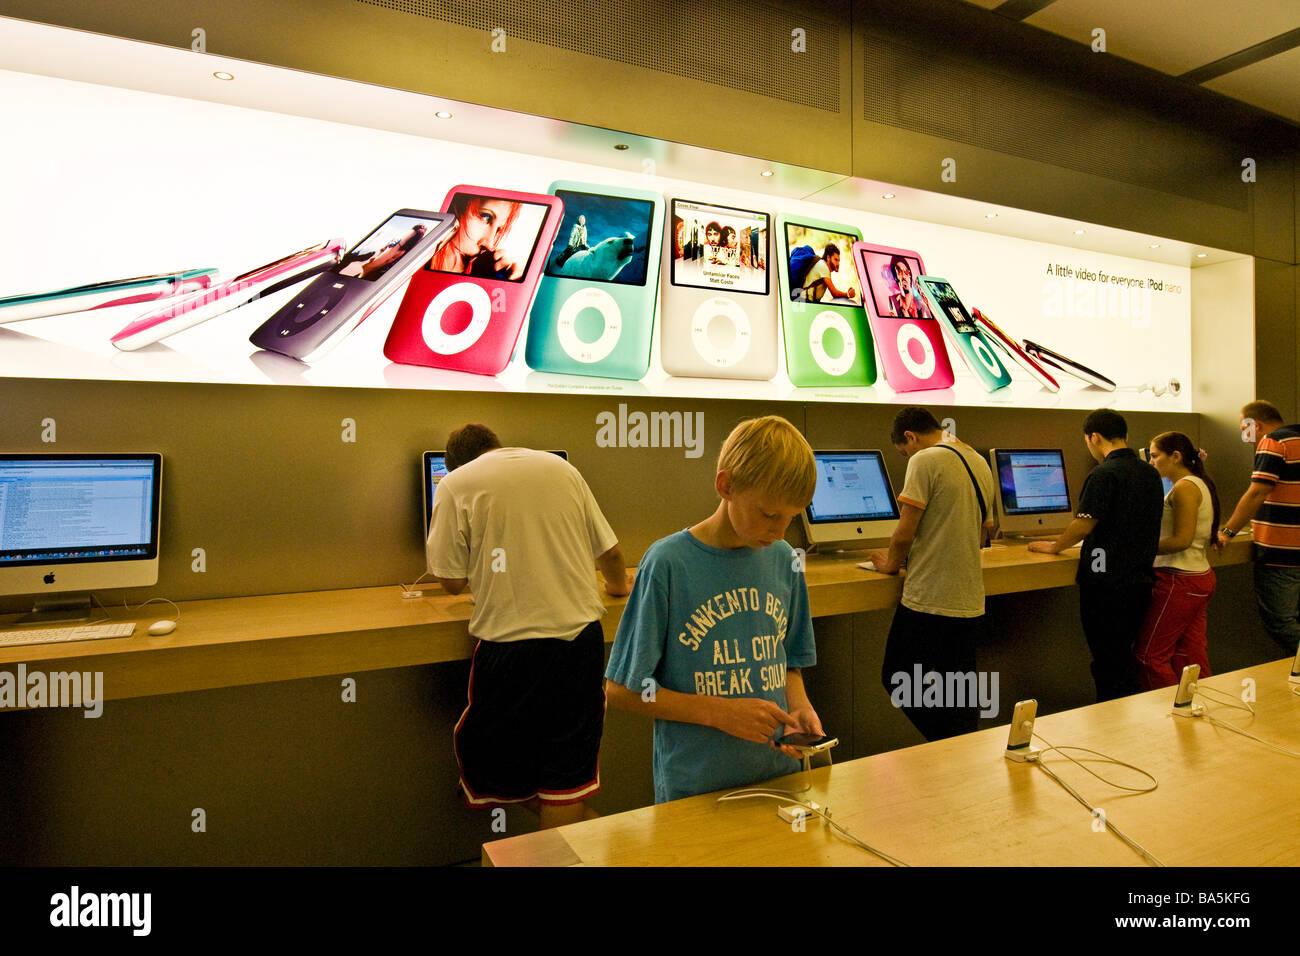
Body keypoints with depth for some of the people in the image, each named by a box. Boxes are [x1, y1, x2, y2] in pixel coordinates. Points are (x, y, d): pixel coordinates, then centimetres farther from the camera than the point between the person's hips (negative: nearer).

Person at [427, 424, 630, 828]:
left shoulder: (455, 485, -1)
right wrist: (619, 585, 33)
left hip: (511, 645, -4)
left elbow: (452, 582, 1)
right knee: (568, 768, 16)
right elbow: (609, 551, 12)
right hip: (581, 635, 4)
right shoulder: (561, 467, 9)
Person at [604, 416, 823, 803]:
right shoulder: (668, 562, -16)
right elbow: (621, 690, -11)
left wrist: (799, 709, -7)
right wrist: (719, 713, -18)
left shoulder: (784, 560, 1)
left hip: (778, 776, 5)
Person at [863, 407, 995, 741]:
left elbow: (904, 533, -13)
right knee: (961, 689, 15)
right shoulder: (981, 464, 14)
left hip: (928, 600, -8)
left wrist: (892, 563, 5)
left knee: (897, 679, 4)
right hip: (970, 601, 8)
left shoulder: (925, 461, -12)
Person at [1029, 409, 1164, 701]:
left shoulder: (1104, 474, -17)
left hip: (1106, 583, -8)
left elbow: (1084, 524, -18)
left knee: (1108, 663, 2)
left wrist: (1054, 547, -2)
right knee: (1126, 658, 19)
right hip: (1140, 579, 8)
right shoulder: (1151, 474, 9)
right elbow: (1138, 526, 18)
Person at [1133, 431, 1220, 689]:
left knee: (1149, 654, -1)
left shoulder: (1185, 487, -16)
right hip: (1201, 578, 10)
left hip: (1180, 581, -10)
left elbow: (1182, 540, -21)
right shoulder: (1199, 484, 15)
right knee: (1191, 654, 13)